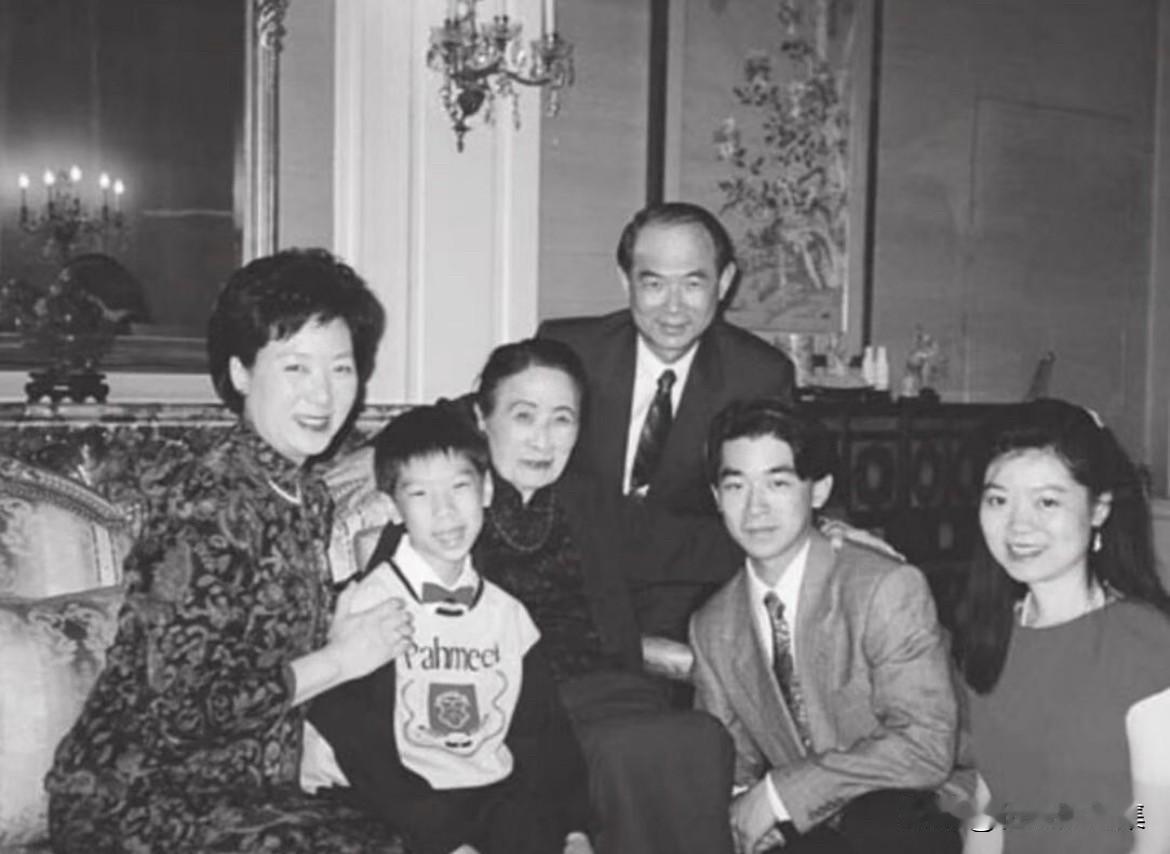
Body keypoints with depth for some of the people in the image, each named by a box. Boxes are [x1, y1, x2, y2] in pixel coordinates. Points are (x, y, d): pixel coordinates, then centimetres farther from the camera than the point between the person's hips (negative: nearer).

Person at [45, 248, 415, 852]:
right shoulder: (206, 504, -19)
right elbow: (183, 705, -23)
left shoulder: (308, 496, 6)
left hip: (242, 789, 8)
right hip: (131, 804, -7)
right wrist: (339, 660, -16)